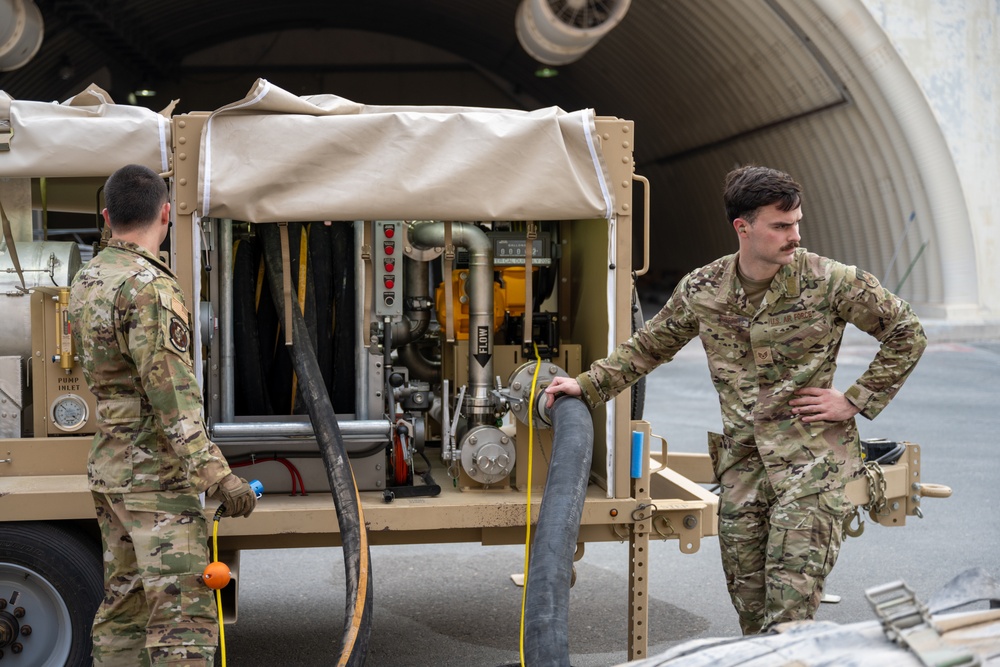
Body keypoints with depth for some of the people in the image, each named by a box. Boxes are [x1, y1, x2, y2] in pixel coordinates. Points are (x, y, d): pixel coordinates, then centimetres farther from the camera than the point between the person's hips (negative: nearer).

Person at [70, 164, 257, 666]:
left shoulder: (86, 281, 11)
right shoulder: (149, 286, -17)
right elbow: (170, 392, -22)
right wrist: (216, 475, -23)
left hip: (109, 468, 9)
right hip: (155, 474, -9)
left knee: (124, 605, 16)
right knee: (183, 612, -11)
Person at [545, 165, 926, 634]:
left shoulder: (829, 282, -9)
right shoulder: (701, 290, 1)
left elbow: (907, 334, 0)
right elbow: (648, 347, 16)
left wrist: (856, 401, -4)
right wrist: (588, 385, 9)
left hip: (812, 459, -4)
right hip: (741, 462, 4)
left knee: (790, 602, -13)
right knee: (749, 604, 9)